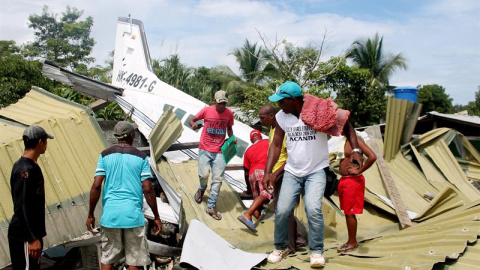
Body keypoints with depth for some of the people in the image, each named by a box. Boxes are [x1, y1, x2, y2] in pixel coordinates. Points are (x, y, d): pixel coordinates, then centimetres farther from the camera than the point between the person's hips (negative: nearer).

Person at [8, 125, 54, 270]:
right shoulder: (26, 170, -19)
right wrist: (33, 238, -21)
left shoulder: (27, 166, 11)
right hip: (25, 236, -10)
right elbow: (22, 208, -22)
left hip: (32, 232, 10)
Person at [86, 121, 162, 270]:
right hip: (133, 215, -2)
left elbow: (96, 186, -3)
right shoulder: (141, 157, -1)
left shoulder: (105, 155, 3)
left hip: (110, 214, 2)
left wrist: (90, 215, 5)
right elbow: (148, 189, -5)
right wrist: (156, 217, 3)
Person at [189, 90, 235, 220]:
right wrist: (193, 124, -20)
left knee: (218, 179, -2)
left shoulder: (229, 113, 1)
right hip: (205, 149, -2)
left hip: (219, 151, 2)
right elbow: (191, 120, 4)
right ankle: (202, 189, 25)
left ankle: (211, 207, 8)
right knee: (204, 175, -12)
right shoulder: (207, 110, -5)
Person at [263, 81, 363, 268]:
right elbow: (276, 145, 2)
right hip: (292, 171, 4)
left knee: (313, 209, -21)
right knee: (282, 211, -2)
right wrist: (268, 171, -6)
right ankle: (280, 248, 22)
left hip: (316, 171, -3)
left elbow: (346, 125, -6)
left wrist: (355, 150, -17)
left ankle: (316, 251, -1)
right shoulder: (281, 117, -5)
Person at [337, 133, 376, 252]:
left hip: (353, 181, -9)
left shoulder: (355, 139, -15)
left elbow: (372, 157, -25)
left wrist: (359, 171, -18)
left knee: (350, 213, -1)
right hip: (344, 180, 9)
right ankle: (351, 240, 27)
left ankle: (352, 243, 12)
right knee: (347, 213, 15)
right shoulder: (347, 140, 12)